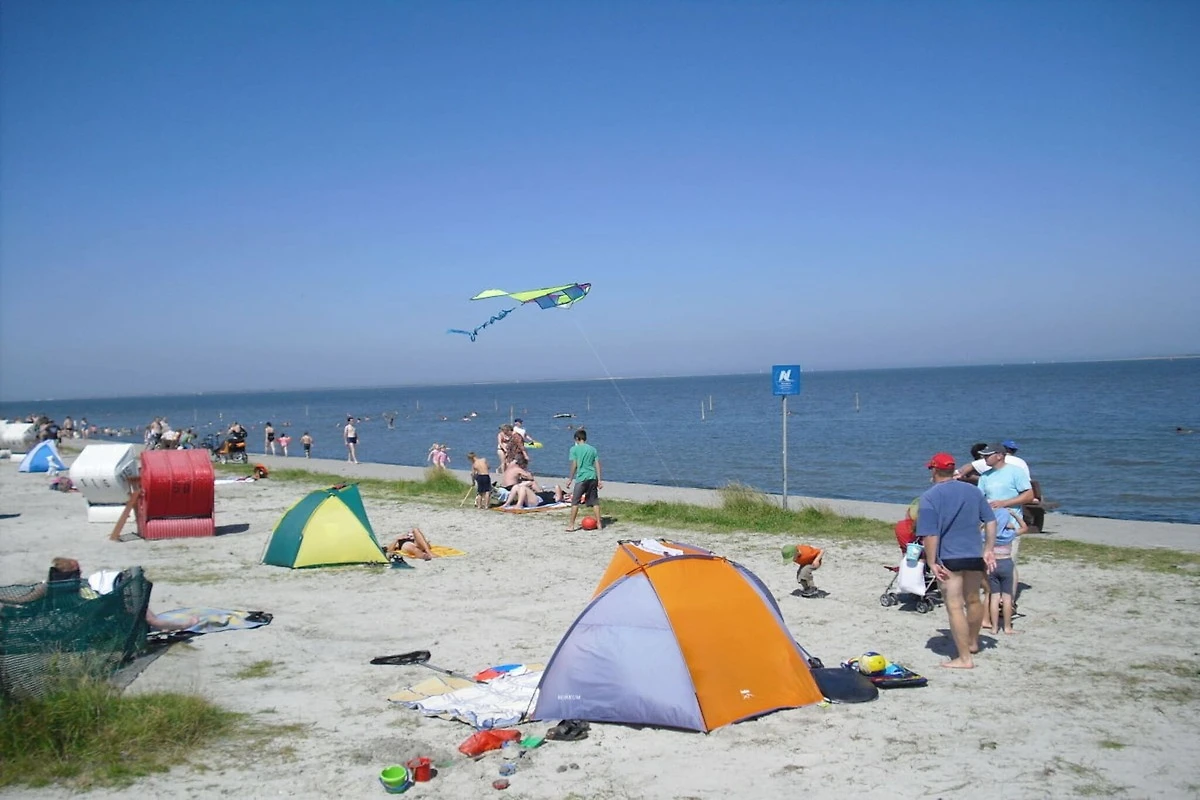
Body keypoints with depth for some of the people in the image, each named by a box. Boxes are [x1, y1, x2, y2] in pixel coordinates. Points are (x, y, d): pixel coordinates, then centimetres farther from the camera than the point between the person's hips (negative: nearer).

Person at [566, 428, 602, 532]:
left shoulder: (574, 449, 0)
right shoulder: (592, 449, 12)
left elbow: (574, 465, -5)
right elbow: (597, 465, 8)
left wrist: (570, 479, 2)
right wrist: (599, 480, 10)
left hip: (581, 477, -4)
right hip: (593, 477, 4)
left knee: (575, 501, 1)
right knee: (594, 501, 10)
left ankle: (571, 525, -1)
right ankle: (599, 524, 11)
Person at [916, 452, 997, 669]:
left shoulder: (929, 497, -10)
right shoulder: (973, 491, 8)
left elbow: (930, 534, -16)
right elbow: (991, 521, 7)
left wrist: (932, 563, -12)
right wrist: (989, 550, 10)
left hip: (949, 559, -6)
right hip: (975, 556, 6)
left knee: (955, 607, -1)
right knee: (973, 600, 23)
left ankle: (965, 658, -1)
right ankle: (973, 643, 43)